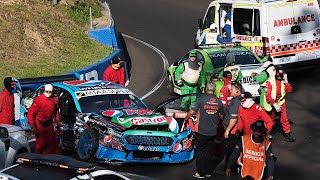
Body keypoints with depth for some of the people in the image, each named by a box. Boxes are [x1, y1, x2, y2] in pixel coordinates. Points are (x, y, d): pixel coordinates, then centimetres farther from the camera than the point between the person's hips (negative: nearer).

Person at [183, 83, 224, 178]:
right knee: (209, 152, 15)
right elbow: (221, 116, 13)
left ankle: (201, 173, 5)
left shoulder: (201, 99, -11)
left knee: (200, 152, 5)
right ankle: (209, 172, 19)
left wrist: (186, 119, 7)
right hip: (213, 131, 4)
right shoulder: (218, 101, 2)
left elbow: (192, 112, -11)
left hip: (202, 131, -4)